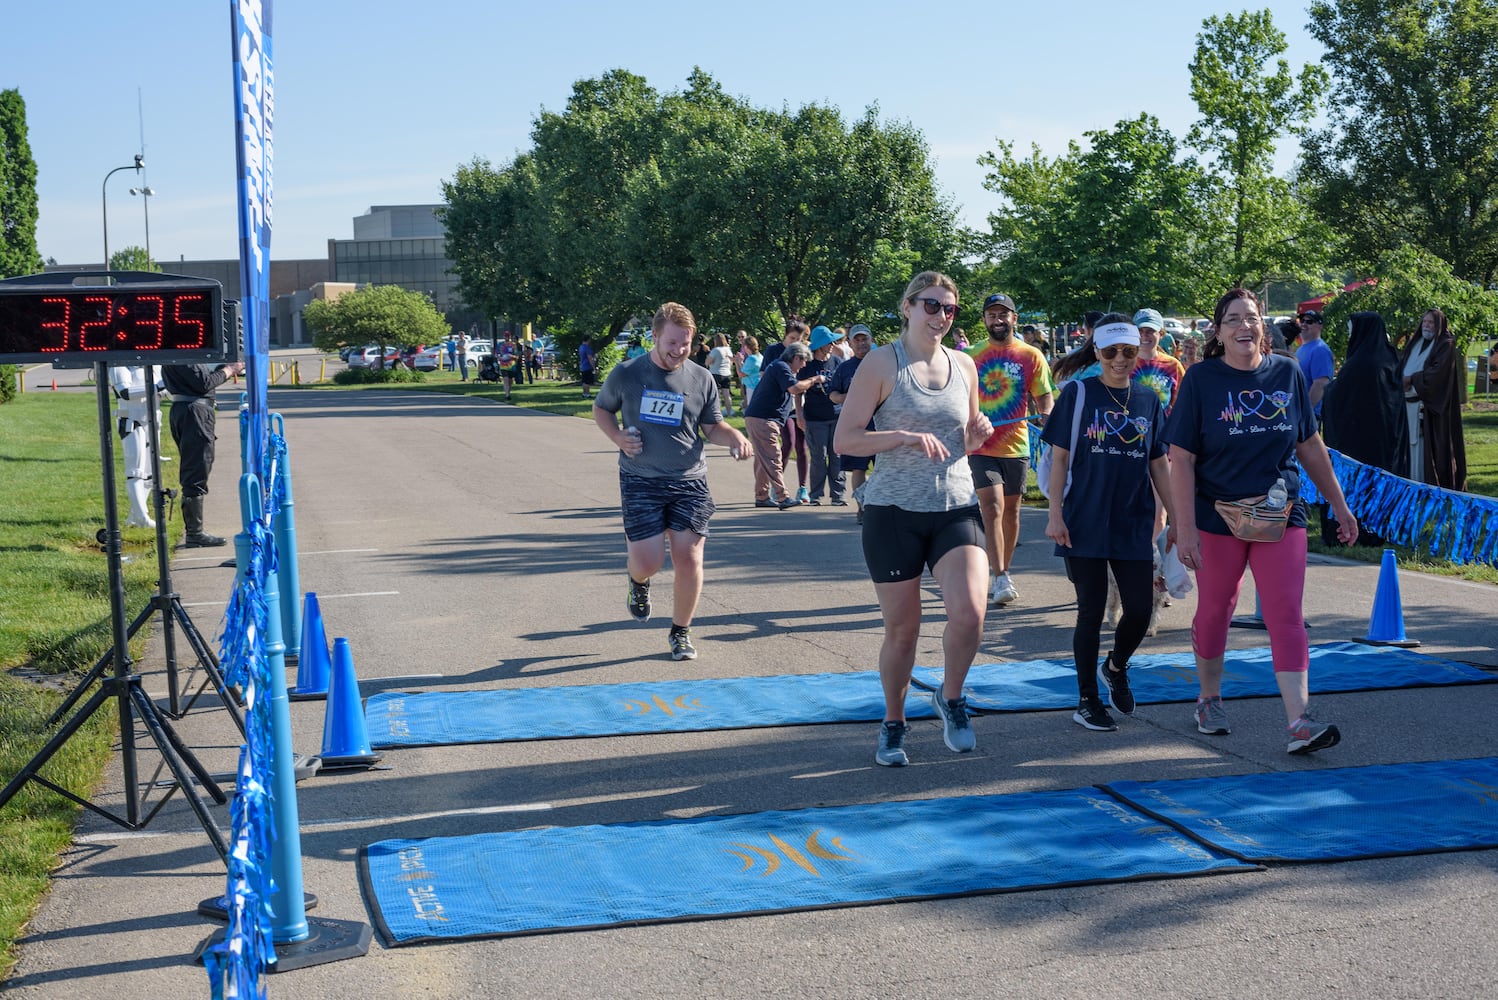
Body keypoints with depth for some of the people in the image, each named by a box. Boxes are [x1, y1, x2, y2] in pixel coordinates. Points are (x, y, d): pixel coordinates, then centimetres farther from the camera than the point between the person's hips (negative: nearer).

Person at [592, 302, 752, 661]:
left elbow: (713, 426, 12)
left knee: (689, 559, -4)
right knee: (648, 562, -7)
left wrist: (736, 438, -10)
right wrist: (618, 436, -7)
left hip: (689, 483, 2)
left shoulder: (701, 379, 2)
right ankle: (638, 581, 33)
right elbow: (601, 409, 13)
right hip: (640, 482, -1)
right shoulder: (627, 374, -2)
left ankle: (681, 632, 17)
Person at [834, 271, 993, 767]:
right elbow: (844, 440, -9)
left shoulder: (963, 365, 9)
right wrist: (905, 436, -20)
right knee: (902, 629, 5)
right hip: (894, 510, -3)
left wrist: (977, 434, -2)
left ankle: (950, 697, 9)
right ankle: (893, 723, 29)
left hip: (956, 507, 3)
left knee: (968, 611, -19)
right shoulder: (882, 362, -4)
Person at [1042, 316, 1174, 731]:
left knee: (1140, 611, 2)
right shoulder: (1079, 393, -2)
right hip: (1085, 523, -3)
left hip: (1134, 524, 3)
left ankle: (1116, 667, 33)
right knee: (1091, 610, 2)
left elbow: (1159, 465, 12)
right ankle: (1087, 701, 16)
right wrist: (1055, 514, -9)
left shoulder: (1148, 399, 8)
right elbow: (1060, 458, -2)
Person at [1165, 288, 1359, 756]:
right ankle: (1209, 699, 33)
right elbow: (1181, 459, -10)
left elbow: (1310, 446, 12)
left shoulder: (1287, 373, 2)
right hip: (1218, 518, -2)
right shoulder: (1201, 379, -7)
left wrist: (1339, 505, 13)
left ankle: (1299, 723, -9)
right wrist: (1185, 530, -16)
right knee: (1215, 611, 12)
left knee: (1286, 615, -5)